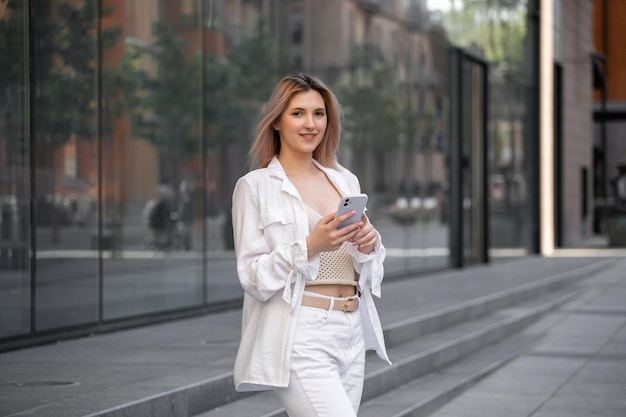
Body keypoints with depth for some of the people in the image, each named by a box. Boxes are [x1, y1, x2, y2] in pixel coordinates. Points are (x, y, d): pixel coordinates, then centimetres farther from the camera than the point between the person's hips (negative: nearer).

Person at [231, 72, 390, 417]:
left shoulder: (346, 181, 13)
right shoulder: (255, 186, -2)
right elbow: (252, 277, -7)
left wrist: (368, 245, -6)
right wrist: (310, 246, -21)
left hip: (351, 333, 6)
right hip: (299, 337, -6)